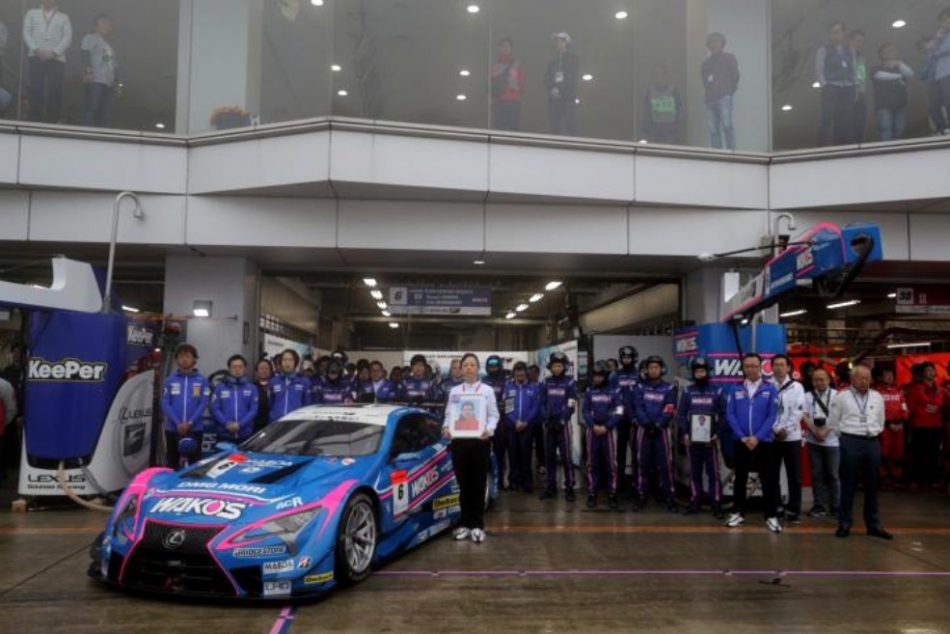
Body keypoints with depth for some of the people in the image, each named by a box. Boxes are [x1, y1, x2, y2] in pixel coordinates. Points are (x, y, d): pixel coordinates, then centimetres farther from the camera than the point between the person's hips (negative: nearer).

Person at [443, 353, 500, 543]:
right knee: (463, 484, 6)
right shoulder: (454, 391, 12)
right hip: (458, 440, 2)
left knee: (478, 484, 0)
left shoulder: (487, 390, 6)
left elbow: (494, 415, 1)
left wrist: (489, 430, -18)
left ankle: (477, 525, 8)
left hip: (480, 440, -2)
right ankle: (465, 524, 15)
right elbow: (449, 414, 9)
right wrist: (446, 428, -11)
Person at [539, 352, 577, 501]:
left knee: (566, 456, -7)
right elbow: (542, 403, 10)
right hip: (548, 423, 4)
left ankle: (569, 488, -2)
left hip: (563, 423, -4)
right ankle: (551, 487, 14)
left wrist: (561, 421, -12)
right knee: (549, 456, 7)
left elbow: (571, 406, -5)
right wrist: (547, 419, -4)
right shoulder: (546, 383, 10)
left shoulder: (570, 383, -1)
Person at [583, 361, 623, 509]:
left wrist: (606, 427, -13)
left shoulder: (613, 391, -2)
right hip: (593, 430, 2)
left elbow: (618, 413, -6)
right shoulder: (589, 392, 5)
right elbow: (585, 411, 4)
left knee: (611, 463, 0)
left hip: (608, 430, -2)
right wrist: (593, 426, -10)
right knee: (592, 463, 6)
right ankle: (592, 494, 12)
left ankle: (612, 495, 6)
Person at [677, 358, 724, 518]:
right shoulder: (687, 392, 7)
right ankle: (694, 503, 14)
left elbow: (722, 415, 3)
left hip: (710, 439, -2)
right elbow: (681, 414, 6)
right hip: (692, 438, 2)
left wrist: (717, 434, -9)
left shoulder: (717, 391, 4)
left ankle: (716, 505, 1)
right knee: (694, 472, 8)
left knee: (713, 472, -2)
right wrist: (684, 434, -5)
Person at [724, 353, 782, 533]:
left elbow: (772, 416, -5)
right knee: (740, 478, 11)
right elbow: (730, 415, -2)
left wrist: (757, 437, -14)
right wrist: (743, 437, -12)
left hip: (763, 442, -1)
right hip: (741, 441, 1)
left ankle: (771, 516, 11)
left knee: (769, 480, 1)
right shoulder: (734, 389, 1)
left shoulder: (770, 389, -1)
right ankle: (738, 513, 21)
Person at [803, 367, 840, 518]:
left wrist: (825, 431, -16)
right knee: (817, 474, 5)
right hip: (813, 441, 2)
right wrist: (815, 431, -13)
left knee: (833, 474, 4)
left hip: (832, 441, -2)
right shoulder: (808, 396, 7)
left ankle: (835, 506, 12)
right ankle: (819, 506, 11)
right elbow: (804, 416, -1)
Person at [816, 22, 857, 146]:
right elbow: (819, 71, 0)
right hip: (831, 88, -4)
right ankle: (822, 147, -13)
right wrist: (825, 86, -11)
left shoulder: (850, 51, 20)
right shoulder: (823, 50, 7)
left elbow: (853, 71, 17)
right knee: (827, 119, -13)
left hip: (848, 89, 4)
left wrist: (855, 89, 6)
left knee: (847, 121, 0)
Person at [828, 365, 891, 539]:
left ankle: (873, 525, 19)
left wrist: (874, 433, 15)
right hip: (851, 442, -4)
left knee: (872, 485, 10)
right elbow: (833, 422, 2)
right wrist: (846, 437, 6)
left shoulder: (877, 397, 9)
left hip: (873, 442, 4)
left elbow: (880, 421, 19)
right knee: (848, 484, 0)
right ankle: (844, 523, 8)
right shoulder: (841, 396, -3)